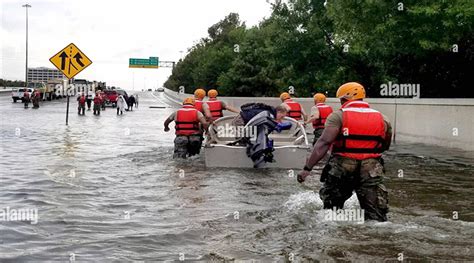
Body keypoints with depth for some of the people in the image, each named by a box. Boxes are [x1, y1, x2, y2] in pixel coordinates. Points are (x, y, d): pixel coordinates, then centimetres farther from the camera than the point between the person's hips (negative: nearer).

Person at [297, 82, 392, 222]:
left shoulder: (338, 116, -4)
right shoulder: (382, 119, 10)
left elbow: (324, 142, -15)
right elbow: (385, 147, 19)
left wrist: (307, 168, -18)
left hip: (342, 168, -2)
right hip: (372, 171, 2)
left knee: (331, 208, 18)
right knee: (376, 215, 6)